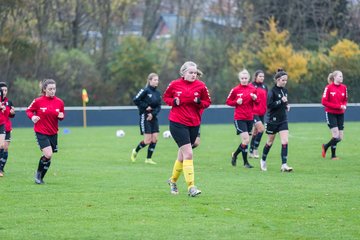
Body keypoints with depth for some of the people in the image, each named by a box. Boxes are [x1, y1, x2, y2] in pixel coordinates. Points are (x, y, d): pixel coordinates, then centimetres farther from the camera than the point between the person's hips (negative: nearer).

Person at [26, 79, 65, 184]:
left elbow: (62, 115, 13)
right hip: (41, 132, -4)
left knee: (49, 157, 6)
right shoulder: (38, 101, -10)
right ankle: (39, 173, 6)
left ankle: (40, 178, 24)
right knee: (48, 155, -18)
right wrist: (32, 116, -17)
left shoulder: (59, 102, 0)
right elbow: (29, 111, 3)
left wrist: (61, 116, -10)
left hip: (53, 133, 4)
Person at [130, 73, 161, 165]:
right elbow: (136, 100, -15)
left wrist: (153, 114, -12)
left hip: (153, 118, 6)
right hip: (144, 117, -6)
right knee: (148, 140, -8)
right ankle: (135, 151, 17)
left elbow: (158, 106, 5)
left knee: (154, 139, -1)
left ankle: (148, 158, 10)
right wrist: (146, 107, -16)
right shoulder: (145, 91, -10)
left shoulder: (158, 93, 8)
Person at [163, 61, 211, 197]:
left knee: (182, 155, 13)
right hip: (177, 123, -3)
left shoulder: (201, 86, 0)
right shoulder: (174, 85, -3)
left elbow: (207, 102, 7)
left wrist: (199, 102, -14)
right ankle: (191, 187, -16)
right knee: (188, 154, -15)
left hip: (194, 124, 3)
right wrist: (173, 102, -10)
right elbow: (166, 97, 11)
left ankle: (173, 180, 36)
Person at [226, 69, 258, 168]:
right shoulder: (235, 90, -4)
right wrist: (236, 102, -15)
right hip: (239, 118, -4)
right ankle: (245, 162, -2)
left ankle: (235, 155, 35)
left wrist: (255, 98, -9)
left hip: (250, 118, 4)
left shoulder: (253, 89, 4)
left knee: (245, 141, 10)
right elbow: (228, 101, 3)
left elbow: (257, 102, 13)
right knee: (246, 140, -13)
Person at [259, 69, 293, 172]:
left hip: (283, 120, 5)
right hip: (273, 120, -5)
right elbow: (269, 105, -21)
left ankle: (284, 165, -11)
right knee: (270, 142, 11)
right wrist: (281, 101, -24)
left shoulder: (285, 90, 7)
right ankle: (263, 160, 33)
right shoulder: (272, 91, -13)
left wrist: (287, 105, 5)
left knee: (285, 142, -9)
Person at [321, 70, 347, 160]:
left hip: (340, 114, 5)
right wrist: (338, 106, -18)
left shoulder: (344, 87, 5)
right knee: (336, 136, -13)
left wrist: (344, 106, -8)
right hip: (331, 114, -5)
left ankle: (325, 146, 28)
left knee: (340, 137, 3)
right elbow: (324, 102, -12)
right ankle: (333, 155, 6)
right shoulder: (329, 87, -10)